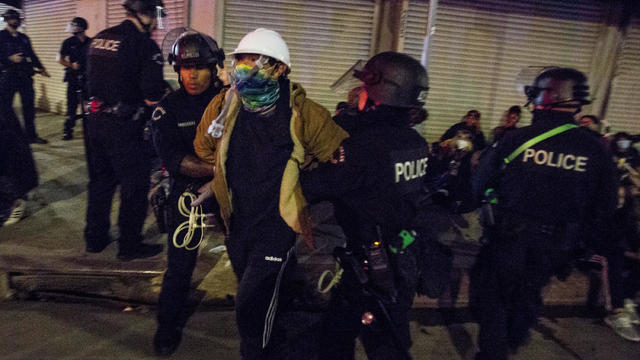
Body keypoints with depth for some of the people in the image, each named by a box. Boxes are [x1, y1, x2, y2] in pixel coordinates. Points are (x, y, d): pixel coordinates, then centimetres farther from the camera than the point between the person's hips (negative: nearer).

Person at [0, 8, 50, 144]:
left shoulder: (24, 38, 17)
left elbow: (32, 55, 20)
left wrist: (40, 68, 9)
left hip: (24, 76, 4)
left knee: (29, 105, 4)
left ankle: (31, 135, 11)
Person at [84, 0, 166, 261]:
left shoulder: (99, 38, 9)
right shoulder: (145, 45, -14)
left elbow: (90, 80, 16)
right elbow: (152, 99, -19)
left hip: (95, 120, 8)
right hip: (124, 125, -8)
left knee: (100, 180, 20)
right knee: (134, 186, 5)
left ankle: (94, 238, 32)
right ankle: (130, 246, 15)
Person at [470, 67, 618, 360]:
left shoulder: (515, 140, -18)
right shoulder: (595, 151, -9)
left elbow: (480, 185, -9)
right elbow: (604, 208, -2)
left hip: (508, 238, -4)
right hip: (555, 247, 4)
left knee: (493, 294, 15)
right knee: (529, 292, 27)